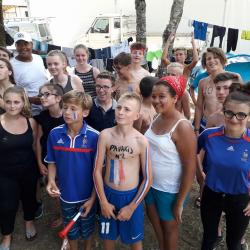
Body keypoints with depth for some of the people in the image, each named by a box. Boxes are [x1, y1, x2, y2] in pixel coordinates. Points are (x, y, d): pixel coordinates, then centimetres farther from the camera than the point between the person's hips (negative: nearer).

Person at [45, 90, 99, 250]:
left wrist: (93, 197, -11)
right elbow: (52, 162, 2)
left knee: (87, 228, 22)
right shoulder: (54, 134, -12)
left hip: (87, 195, -2)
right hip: (66, 194, 2)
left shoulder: (94, 136, -20)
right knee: (70, 229, 24)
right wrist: (51, 180, -15)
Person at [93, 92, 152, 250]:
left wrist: (131, 207, -8)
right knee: (108, 236, 23)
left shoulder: (141, 141, -16)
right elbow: (97, 170, -5)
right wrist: (103, 201, -4)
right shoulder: (105, 135, -12)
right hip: (108, 194, 2)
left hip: (131, 196, -1)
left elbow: (147, 179, -10)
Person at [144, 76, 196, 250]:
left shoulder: (182, 127, -24)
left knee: (169, 227, 18)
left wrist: (180, 203, -17)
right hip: (150, 183, 7)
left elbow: (190, 168, -21)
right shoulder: (157, 117, -3)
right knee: (155, 221, 27)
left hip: (170, 190, -7)